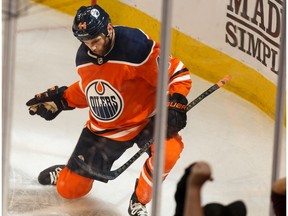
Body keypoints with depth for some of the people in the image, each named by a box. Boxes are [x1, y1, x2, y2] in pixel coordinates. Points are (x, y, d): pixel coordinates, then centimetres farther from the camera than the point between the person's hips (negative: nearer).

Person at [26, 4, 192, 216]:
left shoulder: (136, 46, -26)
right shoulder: (84, 57, -6)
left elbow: (177, 72, -20)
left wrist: (175, 103, -31)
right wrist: (59, 98, 7)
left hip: (144, 119, -4)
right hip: (103, 128, 4)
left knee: (168, 150, -38)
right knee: (69, 190, 6)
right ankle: (65, 174, 46)